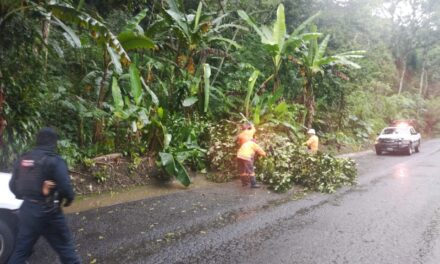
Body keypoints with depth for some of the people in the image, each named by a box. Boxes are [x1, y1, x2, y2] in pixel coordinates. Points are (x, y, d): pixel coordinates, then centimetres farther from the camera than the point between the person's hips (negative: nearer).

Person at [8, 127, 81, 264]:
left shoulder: (22, 159, 6)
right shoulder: (54, 161, -14)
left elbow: (13, 185, 11)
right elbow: (65, 186, -20)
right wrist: (69, 199, -1)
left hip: (26, 210, 6)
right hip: (47, 212, -6)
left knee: (21, 249, 20)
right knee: (65, 246, 8)